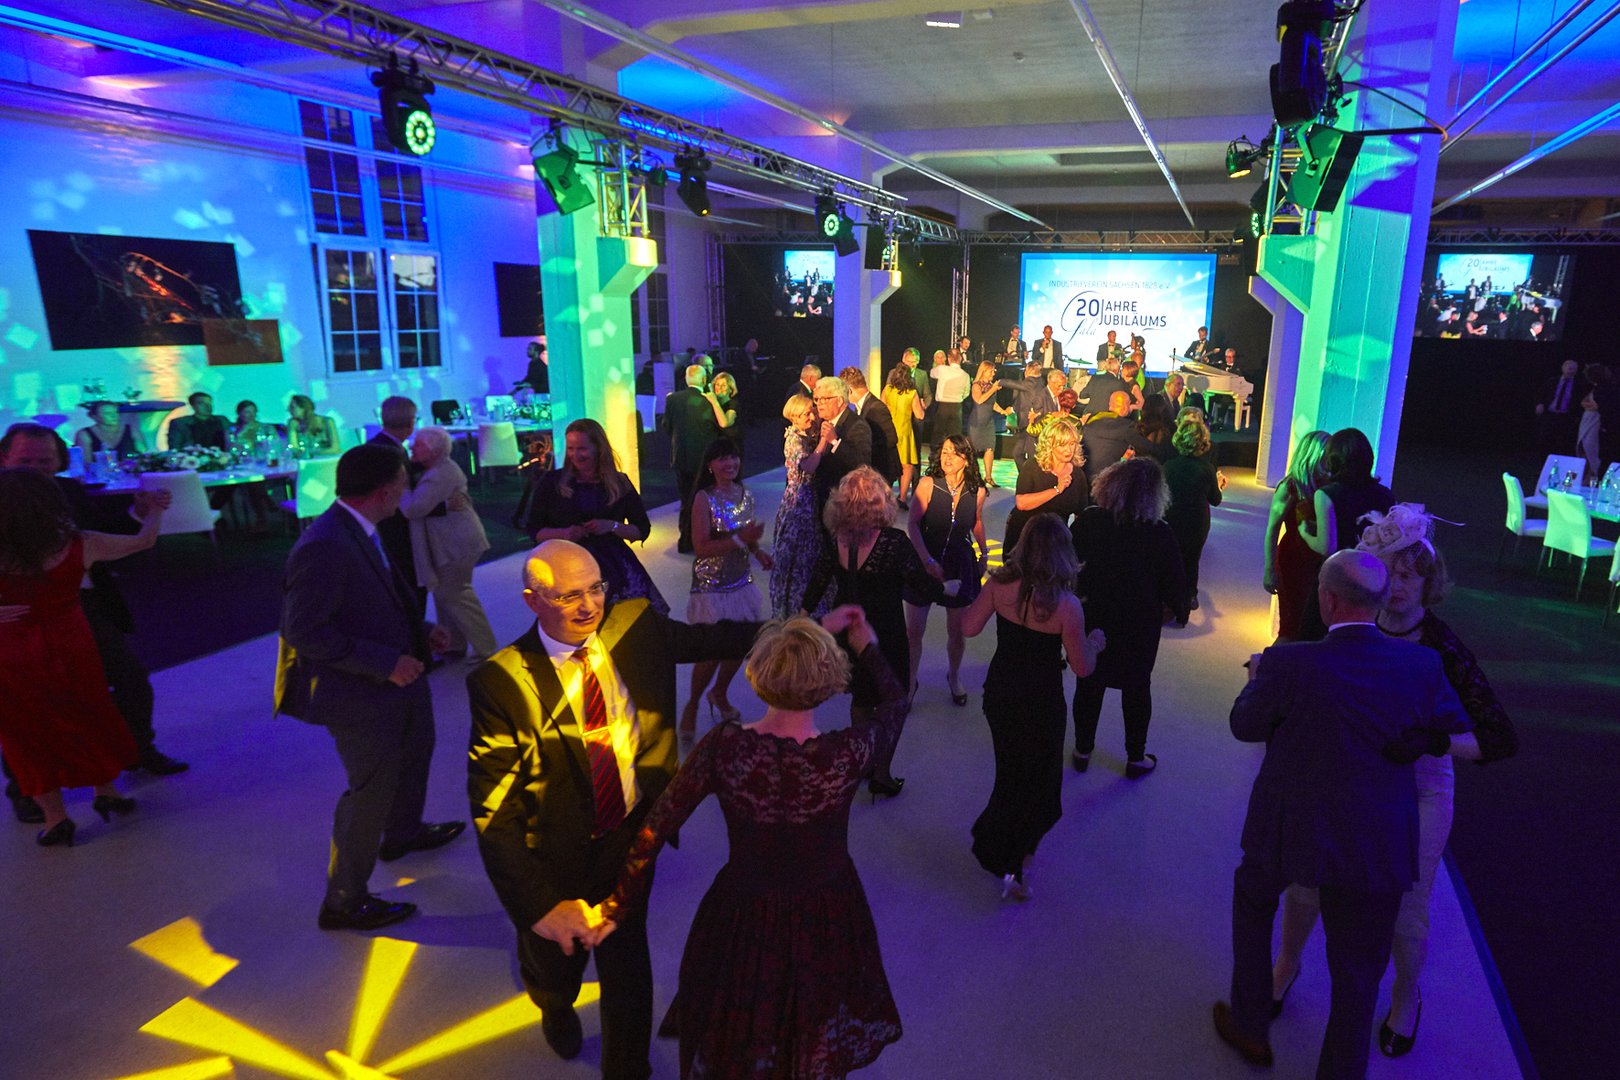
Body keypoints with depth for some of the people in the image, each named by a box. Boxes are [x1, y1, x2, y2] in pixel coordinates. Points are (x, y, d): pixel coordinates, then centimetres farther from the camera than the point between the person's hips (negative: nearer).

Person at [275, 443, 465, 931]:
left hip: (396, 677, 10)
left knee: (415, 752, 30)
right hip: (359, 694, -10)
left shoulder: (359, 532, 1)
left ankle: (403, 832, 58)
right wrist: (385, 663, -27)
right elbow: (306, 632, -28)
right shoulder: (323, 547, -29)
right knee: (371, 791, 4)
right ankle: (345, 903, 26)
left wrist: (420, 633, 1)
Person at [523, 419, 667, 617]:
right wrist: (563, 533, -11)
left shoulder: (619, 483, 6)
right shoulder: (550, 483, 4)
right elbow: (533, 529, 7)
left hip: (614, 566, 1)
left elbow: (643, 530, 8)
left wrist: (612, 526, -9)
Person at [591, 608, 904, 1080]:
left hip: (743, 922, 0)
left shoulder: (723, 747, -27)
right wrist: (867, 647, 9)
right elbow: (895, 702, -7)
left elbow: (655, 828, -17)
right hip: (824, 928, 0)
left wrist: (619, 906, -2)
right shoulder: (848, 754, -29)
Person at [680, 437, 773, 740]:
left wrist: (758, 551, -2)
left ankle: (720, 694, 41)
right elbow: (701, 547, -21)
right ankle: (692, 706, 22)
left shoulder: (745, 494, 3)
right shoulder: (704, 498, -16)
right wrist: (739, 540, -30)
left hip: (741, 581, 6)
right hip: (712, 586, -6)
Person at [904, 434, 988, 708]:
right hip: (924, 561, -2)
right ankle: (910, 680, 27)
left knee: (957, 631, 11)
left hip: (960, 564, 2)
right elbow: (912, 524, -16)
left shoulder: (977, 492, -6)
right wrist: (928, 561, -22)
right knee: (913, 631, 3)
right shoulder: (928, 484, -14)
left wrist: (984, 554, 20)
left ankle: (953, 676, 40)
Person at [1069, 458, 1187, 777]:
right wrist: (1180, 610, 7)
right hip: (1140, 624, -1)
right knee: (1136, 688, 17)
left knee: (1089, 684, 18)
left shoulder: (1087, 521, -16)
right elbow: (1174, 582, -12)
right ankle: (1136, 758, 29)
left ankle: (1082, 751, 31)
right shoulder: (1159, 534, -20)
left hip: (1093, 617, 2)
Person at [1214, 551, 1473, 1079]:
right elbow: (1456, 731, 4)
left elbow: (1245, 726, -5)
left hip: (1288, 833, -1)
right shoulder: (1422, 665, -14)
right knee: (1357, 974, 17)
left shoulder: (1287, 663, -22)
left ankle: (1250, 1026, 40)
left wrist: (1257, 676, 14)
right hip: (1376, 843, 2)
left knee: (1252, 899, 29)